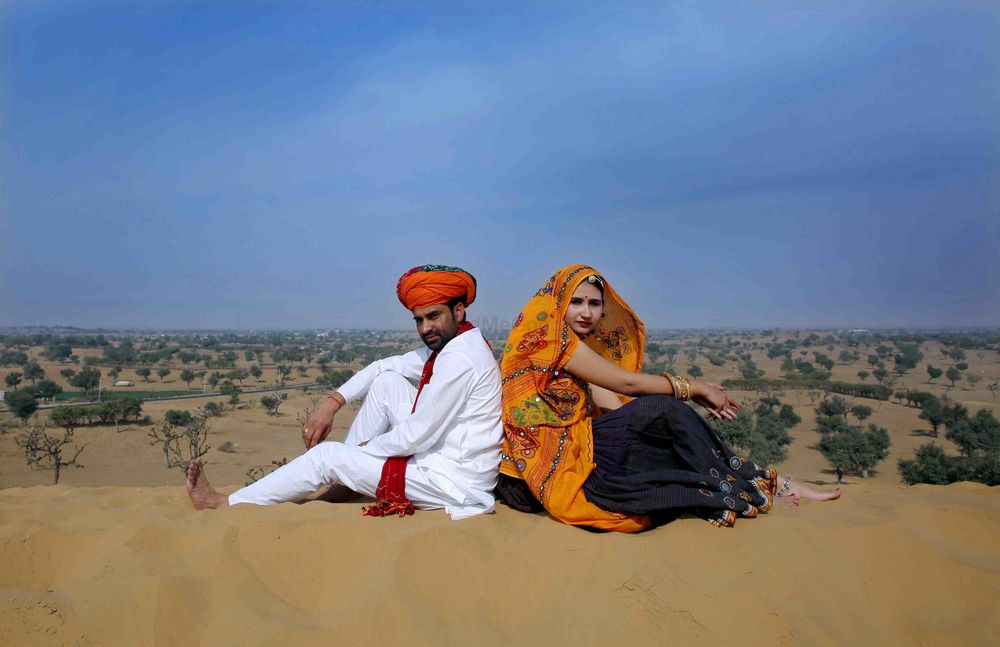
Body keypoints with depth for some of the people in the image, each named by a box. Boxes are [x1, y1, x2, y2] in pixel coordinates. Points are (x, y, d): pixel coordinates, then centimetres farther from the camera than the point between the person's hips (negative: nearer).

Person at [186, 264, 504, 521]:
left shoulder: (460, 359, -22)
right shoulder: (448, 347, 8)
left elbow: (417, 436, -21)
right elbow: (383, 366, 14)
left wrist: (364, 448, -4)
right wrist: (333, 402, 2)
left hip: (454, 482, -9)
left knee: (326, 456, -3)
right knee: (386, 381, 9)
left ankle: (227, 504, 12)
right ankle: (345, 476, 14)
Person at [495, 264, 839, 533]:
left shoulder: (573, 347, 17)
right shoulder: (549, 337, -11)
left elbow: (614, 405, 4)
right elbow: (625, 382, -13)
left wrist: (694, 393, -2)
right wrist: (694, 388, -3)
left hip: (575, 447, 9)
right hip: (553, 461, -9)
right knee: (663, 411, -16)